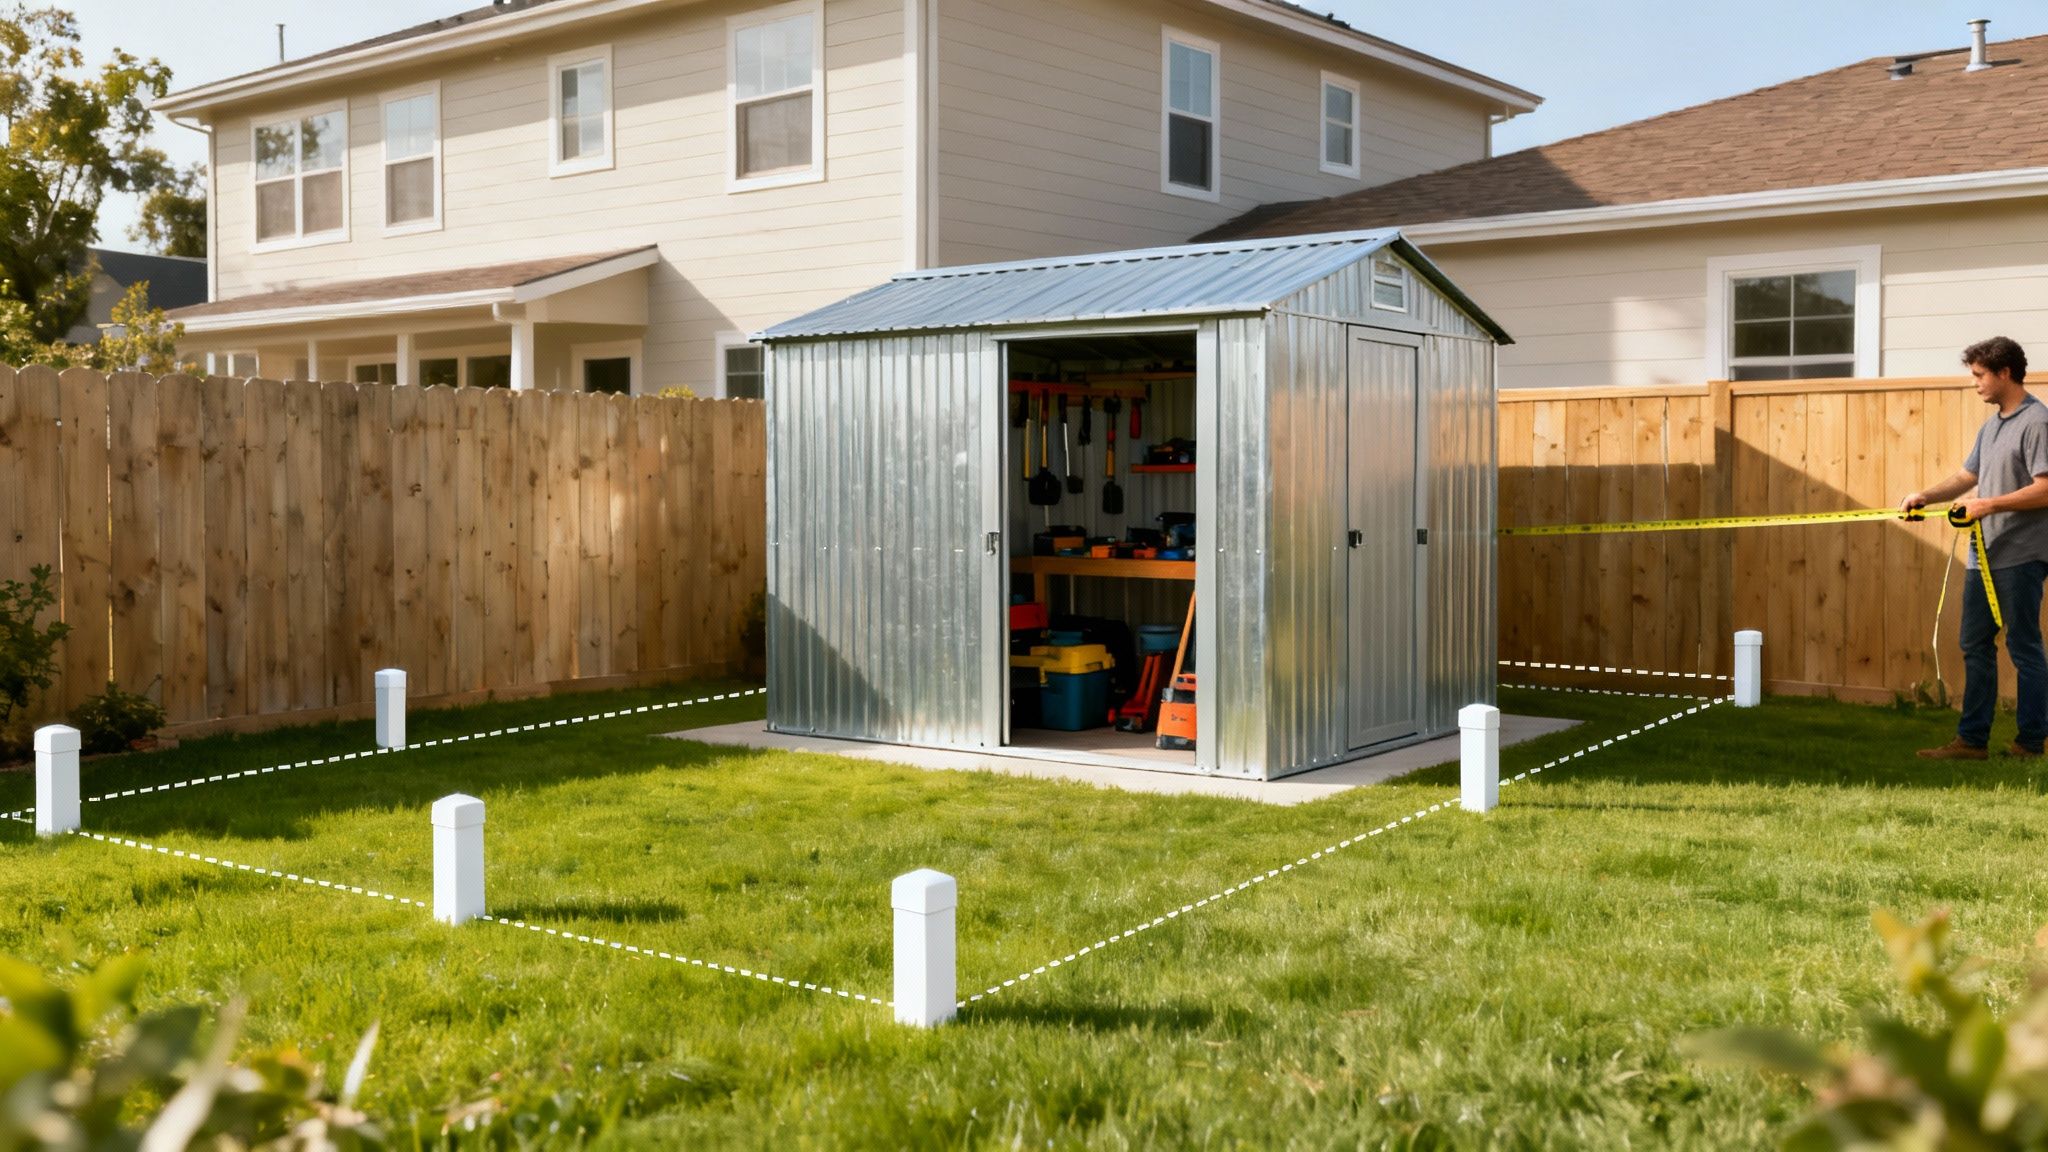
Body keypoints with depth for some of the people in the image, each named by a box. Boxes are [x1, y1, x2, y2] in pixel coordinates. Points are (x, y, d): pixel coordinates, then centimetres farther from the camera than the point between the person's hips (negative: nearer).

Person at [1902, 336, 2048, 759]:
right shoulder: (1991, 425, 16)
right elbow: (1967, 476, 20)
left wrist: (1991, 505, -23)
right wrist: (1926, 496, 5)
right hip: (1983, 554, 9)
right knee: (1975, 646, 9)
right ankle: (1972, 739, 15)